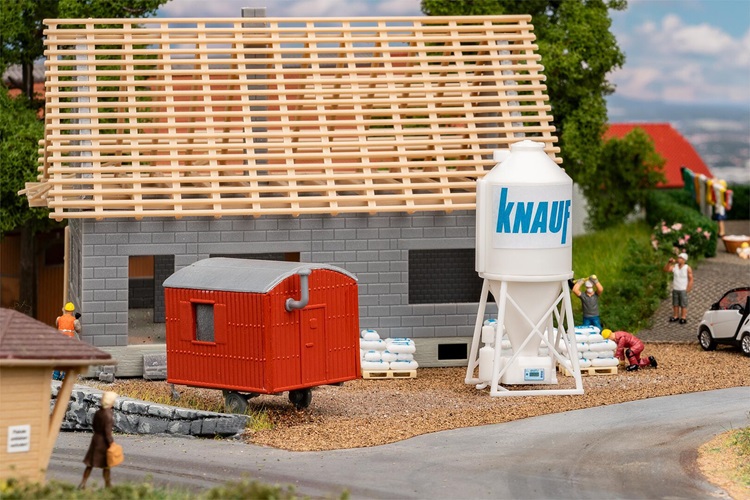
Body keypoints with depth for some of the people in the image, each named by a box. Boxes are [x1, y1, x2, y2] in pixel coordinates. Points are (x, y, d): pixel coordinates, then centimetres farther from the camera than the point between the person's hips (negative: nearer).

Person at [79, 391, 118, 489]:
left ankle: (83, 483, 12)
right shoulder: (108, 415, -21)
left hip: (96, 438, 7)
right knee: (106, 465, 8)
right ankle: (107, 485, 19)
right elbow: (107, 432, -21)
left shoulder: (97, 413, 0)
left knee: (90, 463, 14)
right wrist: (111, 444, -15)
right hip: (104, 441, -7)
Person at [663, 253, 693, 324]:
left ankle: (683, 318, 5)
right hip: (675, 289, 4)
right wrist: (669, 263, -24)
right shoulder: (674, 266, 1)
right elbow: (666, 269, -10)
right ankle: (675, 316, 20)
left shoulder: (687, 268, -10)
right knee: (675, 304, 10)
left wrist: (687, 290, -12)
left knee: (683, 305, -1)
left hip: (683, 290, -4)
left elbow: (690, 280, -8)